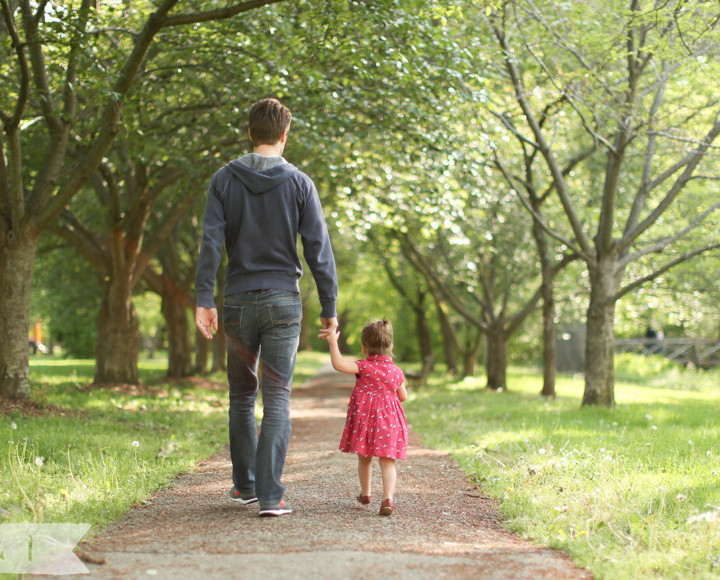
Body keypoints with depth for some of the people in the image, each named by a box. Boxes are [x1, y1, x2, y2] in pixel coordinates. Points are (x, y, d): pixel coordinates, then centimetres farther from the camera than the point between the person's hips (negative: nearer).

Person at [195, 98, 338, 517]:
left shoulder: (225, 180, 2)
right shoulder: (299, 183, -1)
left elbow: (210, 242, -6)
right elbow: (319, 250, -4)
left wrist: (204, 299, -7)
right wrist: (329, 307, 1)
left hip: (239, 301, 2)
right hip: (283, 301, -2)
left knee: (242, 396, 16)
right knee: (277, 400, -1)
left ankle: (245, 484, 26)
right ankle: (270, 494, -6)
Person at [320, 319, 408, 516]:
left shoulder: (365, 367, -6)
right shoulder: (396, 371, 6)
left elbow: (339, 364, -20)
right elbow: (403, 396, 17)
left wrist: (333, 342, -16)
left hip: (365, 418, -2)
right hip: (389, 422, 2)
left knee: (364, 458, 18)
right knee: (387, 462, -2)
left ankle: (365, 493, 35)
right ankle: (388, 498, -20)